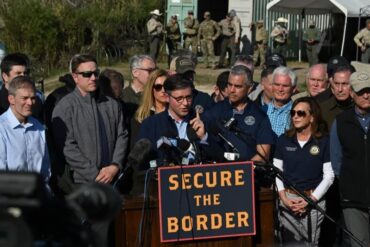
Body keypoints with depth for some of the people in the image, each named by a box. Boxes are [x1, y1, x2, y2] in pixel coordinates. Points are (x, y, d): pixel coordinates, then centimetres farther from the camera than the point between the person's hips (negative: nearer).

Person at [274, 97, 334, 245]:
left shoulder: (324, 141, -1)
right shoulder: (284, 140, 6)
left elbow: (329, 176, -2)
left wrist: (310, 199, -10)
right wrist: (283, 197, -6)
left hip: (314, 200, -2)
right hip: (288, 199, 2)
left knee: (311, 242, 2)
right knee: (289, 242, 2)